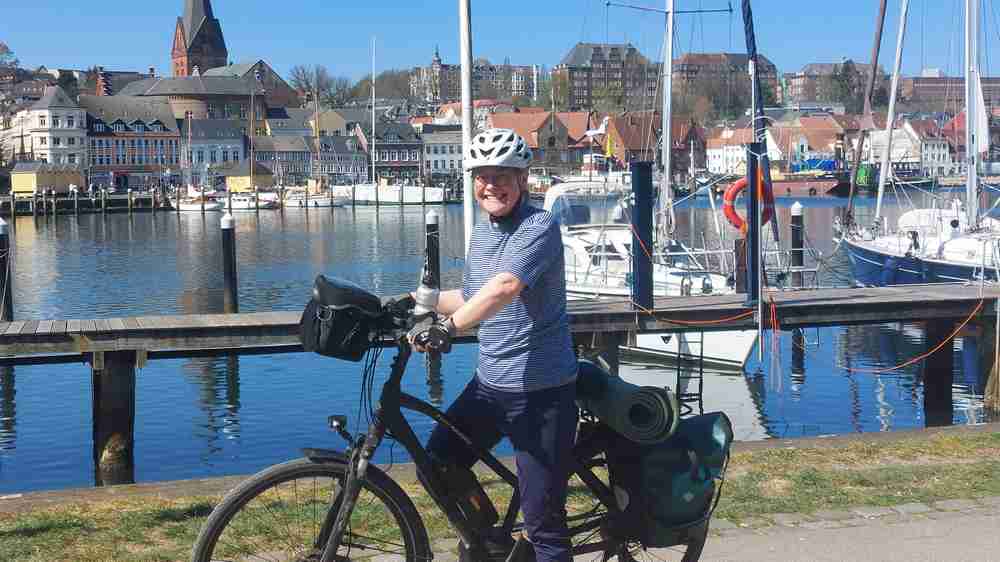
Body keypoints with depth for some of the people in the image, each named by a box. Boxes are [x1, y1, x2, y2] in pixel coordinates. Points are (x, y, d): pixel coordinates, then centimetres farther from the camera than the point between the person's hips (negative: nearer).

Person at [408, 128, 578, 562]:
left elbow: (506, 287, -34)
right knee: (437, 462, 17)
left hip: (540, 391, -8)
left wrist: (447, 326, -44)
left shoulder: (540, 227, -16)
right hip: (489, 383, 8)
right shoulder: (482, 232, 10)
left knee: (542, 521, -5)